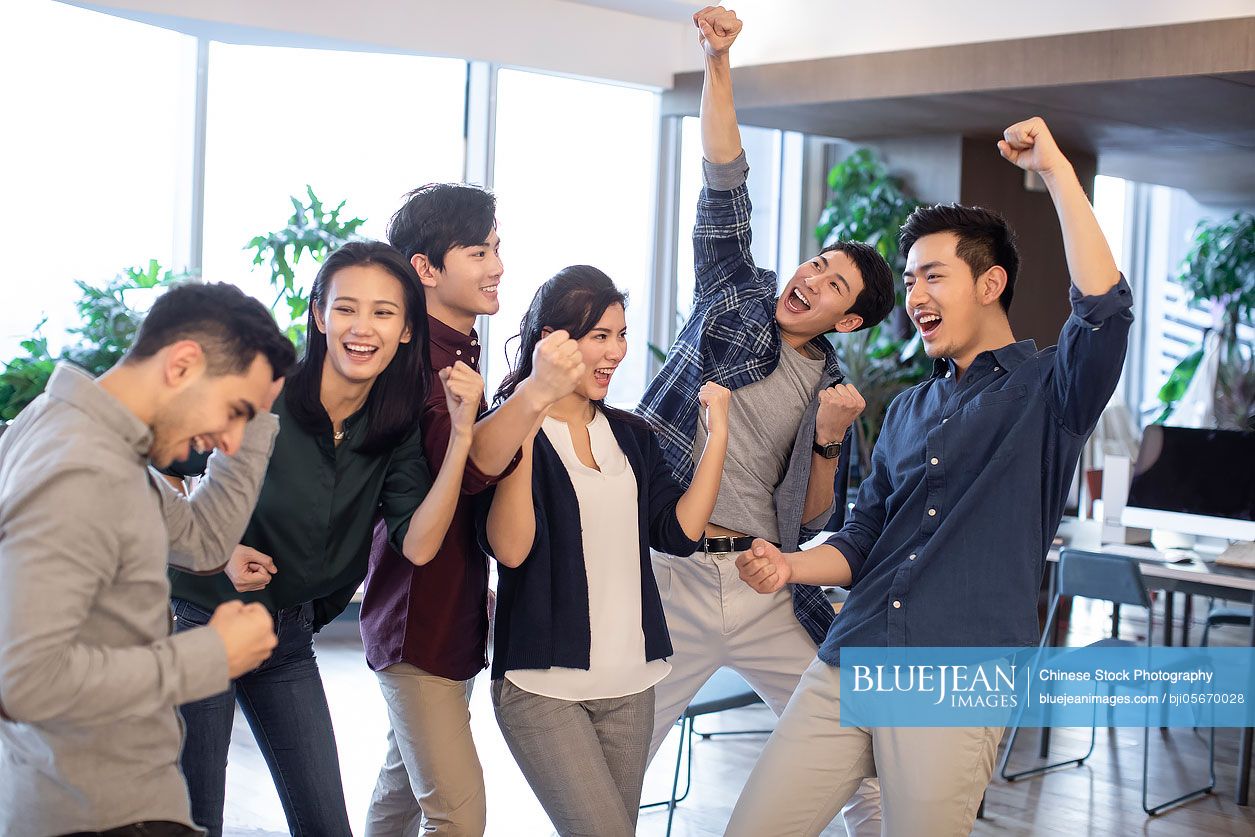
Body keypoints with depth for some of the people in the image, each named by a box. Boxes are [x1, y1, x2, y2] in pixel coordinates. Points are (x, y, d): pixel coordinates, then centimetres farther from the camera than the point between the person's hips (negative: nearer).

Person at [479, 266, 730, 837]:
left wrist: (718, 435, -1)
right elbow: (509, 548, -19)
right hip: (543, 685, -6)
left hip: (629, 683, 6)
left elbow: (679, 532, 2)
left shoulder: (631, 435, 12)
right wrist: (524, 426, -25)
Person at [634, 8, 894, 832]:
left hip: (765, 588, 2)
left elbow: (807, 522, 5)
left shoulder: (831, 387, 8)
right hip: (670, 578, -2)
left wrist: (828, 443, -11)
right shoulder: (736, 293, 6)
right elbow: (725, 186, -5)